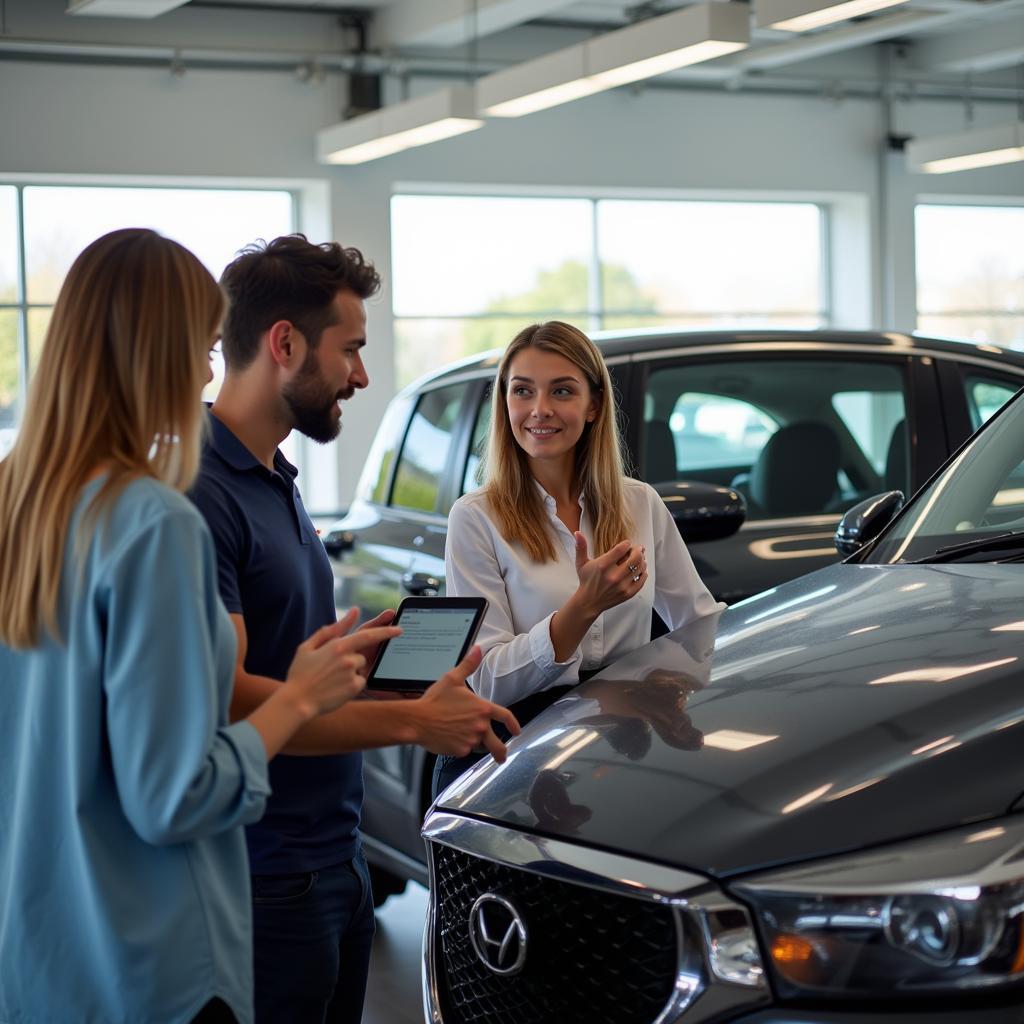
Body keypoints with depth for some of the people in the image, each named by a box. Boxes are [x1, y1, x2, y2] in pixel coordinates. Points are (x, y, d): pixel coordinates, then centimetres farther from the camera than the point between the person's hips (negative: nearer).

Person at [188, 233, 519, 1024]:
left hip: (336, 860, 9)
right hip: (268, 878, -9)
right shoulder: (201, 491, -19)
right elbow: (225, 699, -24)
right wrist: (409, 721, -22)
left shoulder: (277, 480, 14)